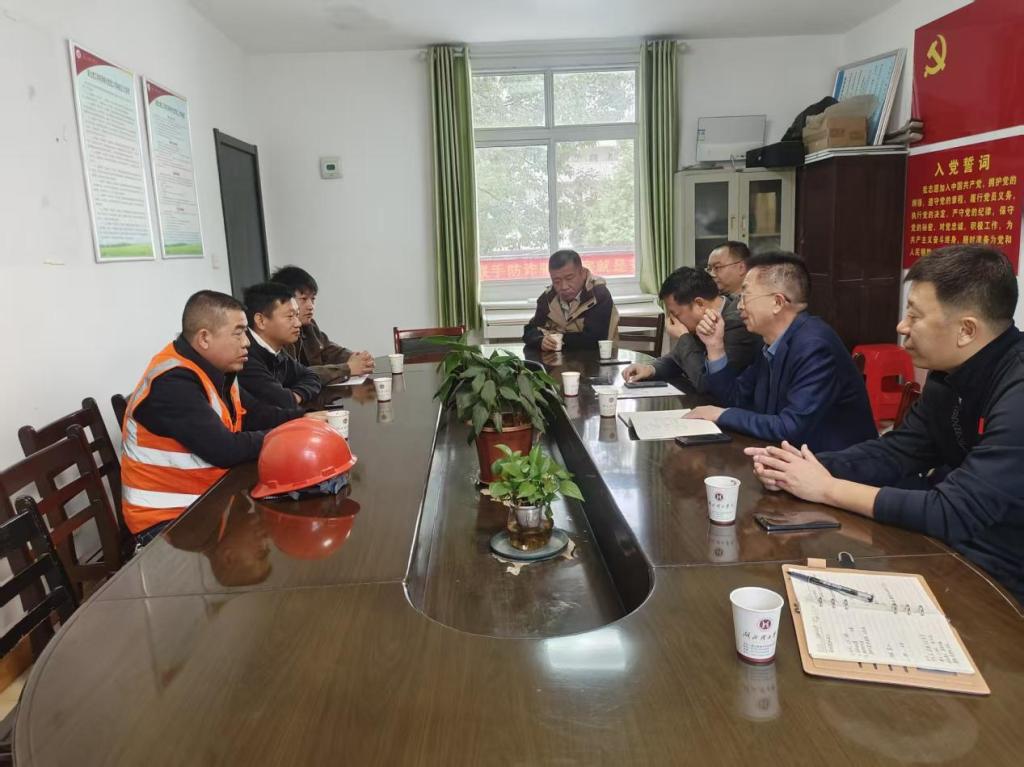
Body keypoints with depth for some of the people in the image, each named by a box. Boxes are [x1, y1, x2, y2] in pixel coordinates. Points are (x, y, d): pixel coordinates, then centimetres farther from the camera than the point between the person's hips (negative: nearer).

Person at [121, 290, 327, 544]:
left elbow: (254, 414, 13)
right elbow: (225, 450, -28)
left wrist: (303, 419, -3)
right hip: (168, 518, -8)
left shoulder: (214, 370, 5)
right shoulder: (172, 382, -23)